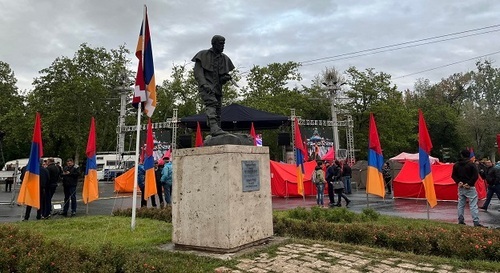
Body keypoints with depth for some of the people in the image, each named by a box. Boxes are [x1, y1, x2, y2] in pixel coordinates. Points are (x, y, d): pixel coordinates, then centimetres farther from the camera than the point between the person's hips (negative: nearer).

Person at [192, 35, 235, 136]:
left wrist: (226, 77, -2)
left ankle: (216, 136, 3)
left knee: (218, 110, 0)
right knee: (211, 103, -29)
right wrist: (204, 84, -18)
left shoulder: (224, 58, 20)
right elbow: (198, 72, -3)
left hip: (217, 88, 6)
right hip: (206, 87, -6)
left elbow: (224, 74, 24)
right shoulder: (203, 55, 6)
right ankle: (214, 128, -45)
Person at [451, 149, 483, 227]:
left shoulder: (456, 165, 6)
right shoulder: (471, 164, -10)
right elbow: (476, 176, -14)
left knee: (461, 204, 12)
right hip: (470, 188, -5)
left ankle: (461, 220, 16)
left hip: (461, 187, 5)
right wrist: (469, 183, -11)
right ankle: (476, 222, -8)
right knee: (473, 205, -4)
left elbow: (453, 175, 7)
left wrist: (458, 182, -1)